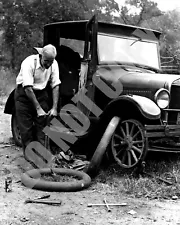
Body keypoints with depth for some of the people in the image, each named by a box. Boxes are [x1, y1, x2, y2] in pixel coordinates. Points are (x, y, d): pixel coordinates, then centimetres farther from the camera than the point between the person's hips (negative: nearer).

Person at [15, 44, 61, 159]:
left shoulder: (54, 64, -14)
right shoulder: (29, 63, -28)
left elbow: (55, 86, -10)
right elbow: (28, 88, -31)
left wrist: (54, 108, -17)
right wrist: (38, 109, -32)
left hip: (41, 93, 4)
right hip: (24, 92, -4)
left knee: (42, 124, 1)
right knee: (26, 127, -2)